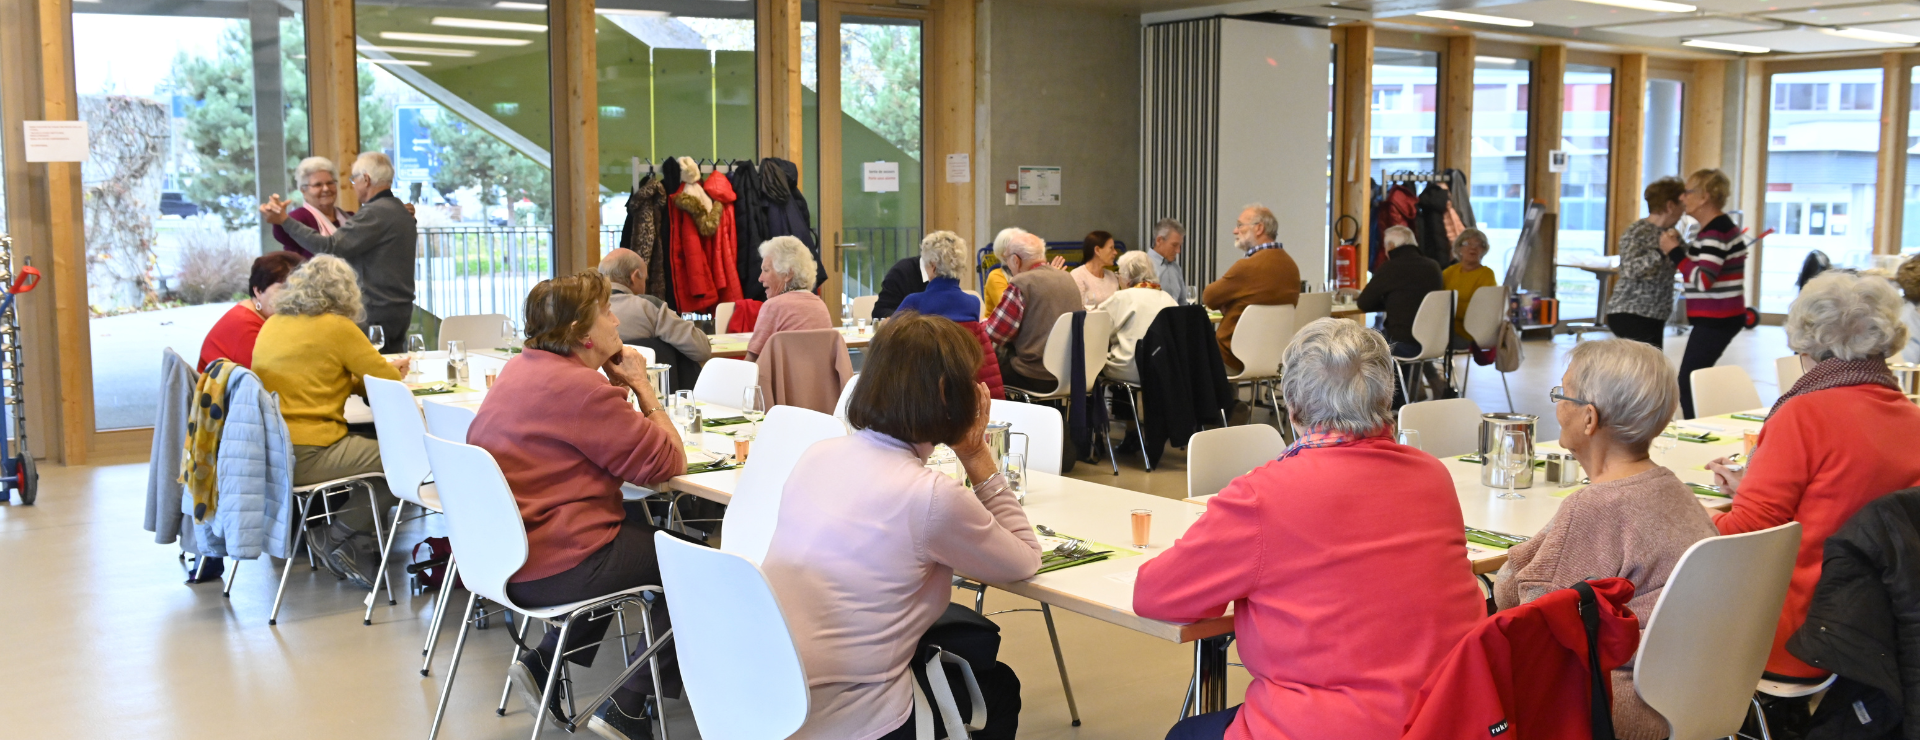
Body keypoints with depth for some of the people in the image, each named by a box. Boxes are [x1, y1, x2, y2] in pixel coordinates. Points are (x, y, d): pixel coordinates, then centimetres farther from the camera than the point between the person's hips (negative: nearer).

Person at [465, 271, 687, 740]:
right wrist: (643, 389, -6)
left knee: (640, 521, 27)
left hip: (499, 554, 10)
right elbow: (667, 463, -16)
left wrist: (621, 388, 6)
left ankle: (543, 663, 20)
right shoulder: (579, 386, -20)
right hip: (548, 572, -10)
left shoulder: (522, 368, 10)